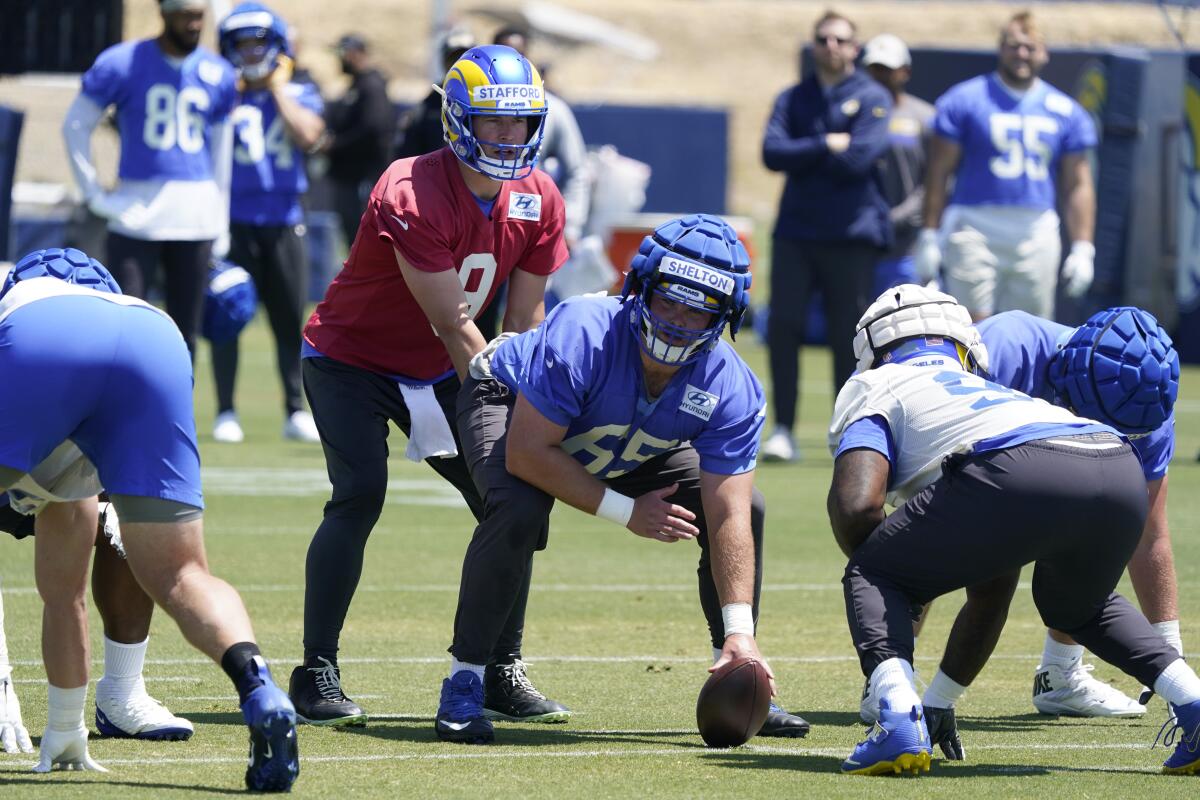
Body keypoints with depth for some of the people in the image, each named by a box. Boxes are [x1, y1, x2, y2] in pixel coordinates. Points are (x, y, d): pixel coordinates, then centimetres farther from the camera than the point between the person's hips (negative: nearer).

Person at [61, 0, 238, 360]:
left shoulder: (217, 74, 8)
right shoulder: (122, 64, -3)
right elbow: (75, 125, 5)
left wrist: (220, 233, 15)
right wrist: (94, 193, -2)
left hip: (196, 219, 3)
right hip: (137, 218, -3)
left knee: (185, 332, 6)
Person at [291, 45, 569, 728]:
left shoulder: (539, 202, -8)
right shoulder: (412, 197, -30)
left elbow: (524, 321, -2)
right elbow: (454, 327, -27)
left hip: (437, 372, 7)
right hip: (351, 360, -7)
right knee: (361, 494, -24)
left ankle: (503, 672, 8)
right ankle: (317, 674, -17)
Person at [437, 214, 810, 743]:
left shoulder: (730, 389, -29)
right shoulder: (581, 334, -41)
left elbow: (727, 516, -29)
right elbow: (526, 453, -36)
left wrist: (740, 630, -37)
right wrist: (625, 511, -32)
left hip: (631, 448, 5)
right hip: (511, 404, -5)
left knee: (748, 508, -6)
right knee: (518, 511, -36)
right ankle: (463, 684, -20)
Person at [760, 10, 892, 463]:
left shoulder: (872, 98, 3)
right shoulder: (793, 99, 13)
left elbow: (858, 158, -12)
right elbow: (773, 153, -3)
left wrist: (803, 157, -2)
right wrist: (827, 146, -11)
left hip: (851, 236, -3)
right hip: (795, 232, 3)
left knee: (849, 336, -1)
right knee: (783, 327, -7)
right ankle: (782, 430, -3)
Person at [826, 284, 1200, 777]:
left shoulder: (872, 389, 25)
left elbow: (856, 503, 4)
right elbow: (990, 594, 46)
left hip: (1029, 477, -6)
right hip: (1124, 474, 6)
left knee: (872, 576, 15)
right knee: (1077, 603, 37)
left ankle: (899, 718, -9)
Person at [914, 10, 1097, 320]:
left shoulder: (1065, 112, 10)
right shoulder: (966, 100, 1)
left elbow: (1077, 186, 12)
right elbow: (938, 173, 1)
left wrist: (1082, 248, 5)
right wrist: (929, 237, -3)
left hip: (1036, 239, 3)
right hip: (975, 233, -3)